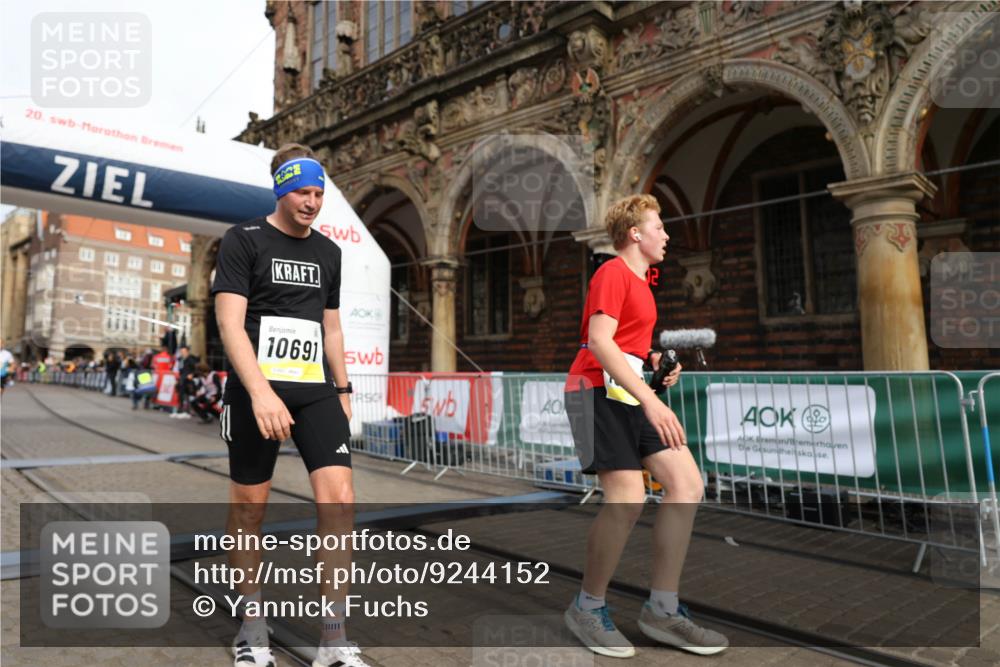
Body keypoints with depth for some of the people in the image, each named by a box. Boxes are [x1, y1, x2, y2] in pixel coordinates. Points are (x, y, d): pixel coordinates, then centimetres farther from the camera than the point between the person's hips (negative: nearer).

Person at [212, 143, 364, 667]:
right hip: (256, 392, -3)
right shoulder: (243, 240, -2)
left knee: (339, 498, -9)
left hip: (317, 391, 4)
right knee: (249, 506, 7)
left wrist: (343, 391, 17)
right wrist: (261, 391, -25)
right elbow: (230, 324, -12)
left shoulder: (328, 252, 13)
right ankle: (251, 623, 29)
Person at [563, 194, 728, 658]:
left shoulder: (639, 280, 22)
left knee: (687, 484, 0)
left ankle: (662, 611, 7)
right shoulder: (613, 272, -8)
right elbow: (598, 341, -21)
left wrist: (655, 364, 11)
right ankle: (587, 609, 2)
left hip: (629, 394, 10)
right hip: (598, 390, -10)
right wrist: (650, 399, -27)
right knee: (627, 497, -19)